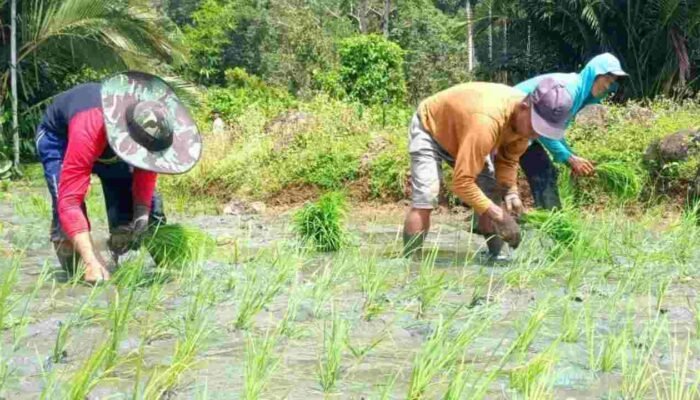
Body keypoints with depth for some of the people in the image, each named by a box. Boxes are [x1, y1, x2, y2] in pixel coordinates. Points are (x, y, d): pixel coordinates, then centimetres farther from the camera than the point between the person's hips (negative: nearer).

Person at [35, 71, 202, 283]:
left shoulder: (149, 126, -33)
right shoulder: (88, 132, -49)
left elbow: (147, 163, -10)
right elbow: (69, 202, -50)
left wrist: (142, 208, -25)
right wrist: (91, 262, -57)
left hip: (110, 142, 5)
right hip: (58, 137, -5)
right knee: (64, 202, -26)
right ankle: (74, 273, -7)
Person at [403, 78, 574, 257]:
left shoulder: (524, 120, -20)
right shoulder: (487, 122, -45)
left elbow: (507, 160, -3)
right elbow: (462, 182, -43)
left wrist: (511, 192, -21)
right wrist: (498, 214, -41)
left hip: (460, 131, 8)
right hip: (429, 129, -8)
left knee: (492, 194, -1)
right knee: (425, 200, -21)